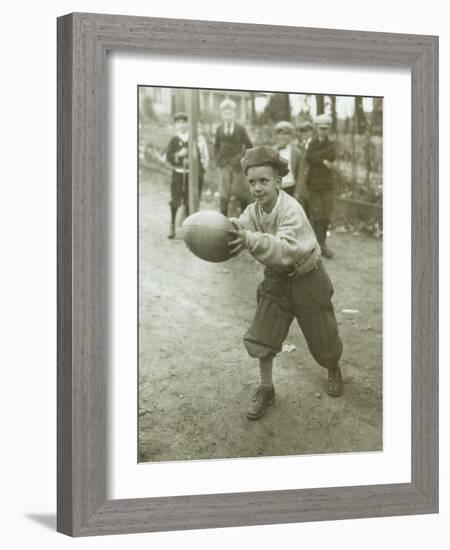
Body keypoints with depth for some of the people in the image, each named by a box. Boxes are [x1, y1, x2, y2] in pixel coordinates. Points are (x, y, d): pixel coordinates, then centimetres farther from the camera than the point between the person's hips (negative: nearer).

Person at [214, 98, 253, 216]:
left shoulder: (240, 129, 1)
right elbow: (216, 146, 16)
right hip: (224, 165, 2)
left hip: (237, 165, -2)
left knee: (240, 191, 1)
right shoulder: (219, 129, 8)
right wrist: (218, 159, 5)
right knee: (224, 193, -3)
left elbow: (248, 146, 4)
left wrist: (241, 158, -3)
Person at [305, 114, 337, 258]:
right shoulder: (312, 143, 7)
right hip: (314, 185, -1)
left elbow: (331, 155, -13)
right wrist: (324, 161, -15)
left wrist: (316, 156, -10)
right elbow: (308, 158, -13)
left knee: (326, 216, 0)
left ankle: (321, 241, 15)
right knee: (317, 215, -7)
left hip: (327, 185, 2)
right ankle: (322, 245, -7)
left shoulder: (331, 144, 9)